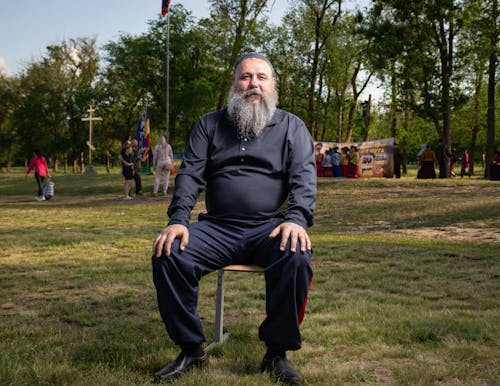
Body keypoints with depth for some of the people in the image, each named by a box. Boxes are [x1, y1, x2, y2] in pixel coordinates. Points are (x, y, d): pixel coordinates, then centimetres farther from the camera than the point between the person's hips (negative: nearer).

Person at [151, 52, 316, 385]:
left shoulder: (291, 126, 10)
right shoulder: (209, 124, 14)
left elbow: (304, 177, -2)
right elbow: (190, 174, 5)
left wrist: (297, 219, -22)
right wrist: (178, 219, -13)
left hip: (270, 227, -1)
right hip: (218, 229, 2)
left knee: (297, 256, -34)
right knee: (168, 255, -24)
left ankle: (277, 352, -15)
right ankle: (191, 350, -7)